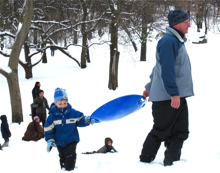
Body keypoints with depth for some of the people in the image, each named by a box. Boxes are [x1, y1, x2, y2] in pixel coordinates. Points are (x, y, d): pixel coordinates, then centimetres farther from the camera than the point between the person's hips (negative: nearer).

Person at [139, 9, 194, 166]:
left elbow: (159, 67, 25)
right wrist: (173, 93, -26)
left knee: (180, 132, 7)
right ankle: (144, 163, 10)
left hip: (178, 96, 9)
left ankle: (172, 162, 11)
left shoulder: (176, 41, 18)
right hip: (167, 97, -9)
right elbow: (166, 69, -22)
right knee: (160, 132, -1)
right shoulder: (168, 41, -14)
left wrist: (150, 88, 29)